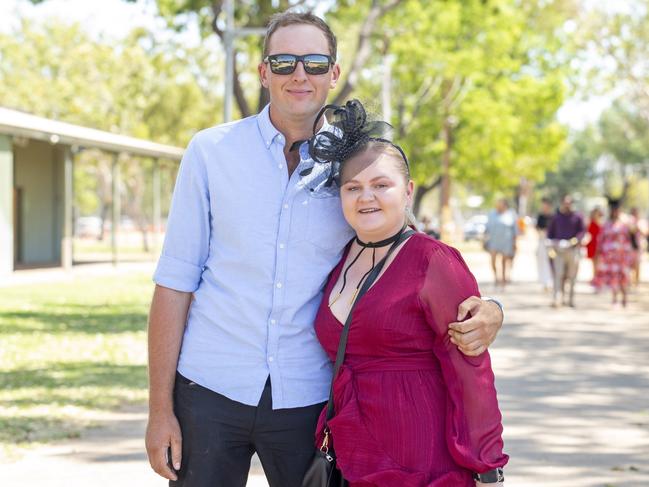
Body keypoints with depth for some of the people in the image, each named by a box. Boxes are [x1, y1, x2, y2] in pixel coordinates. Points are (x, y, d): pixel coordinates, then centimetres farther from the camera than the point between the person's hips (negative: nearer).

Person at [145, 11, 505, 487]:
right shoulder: (212, 152, -1)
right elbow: (175, 282, -2)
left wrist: (483, 311, -16)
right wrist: (160, 408, -6)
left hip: (305, 397, 1)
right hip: (209, 392, -1)